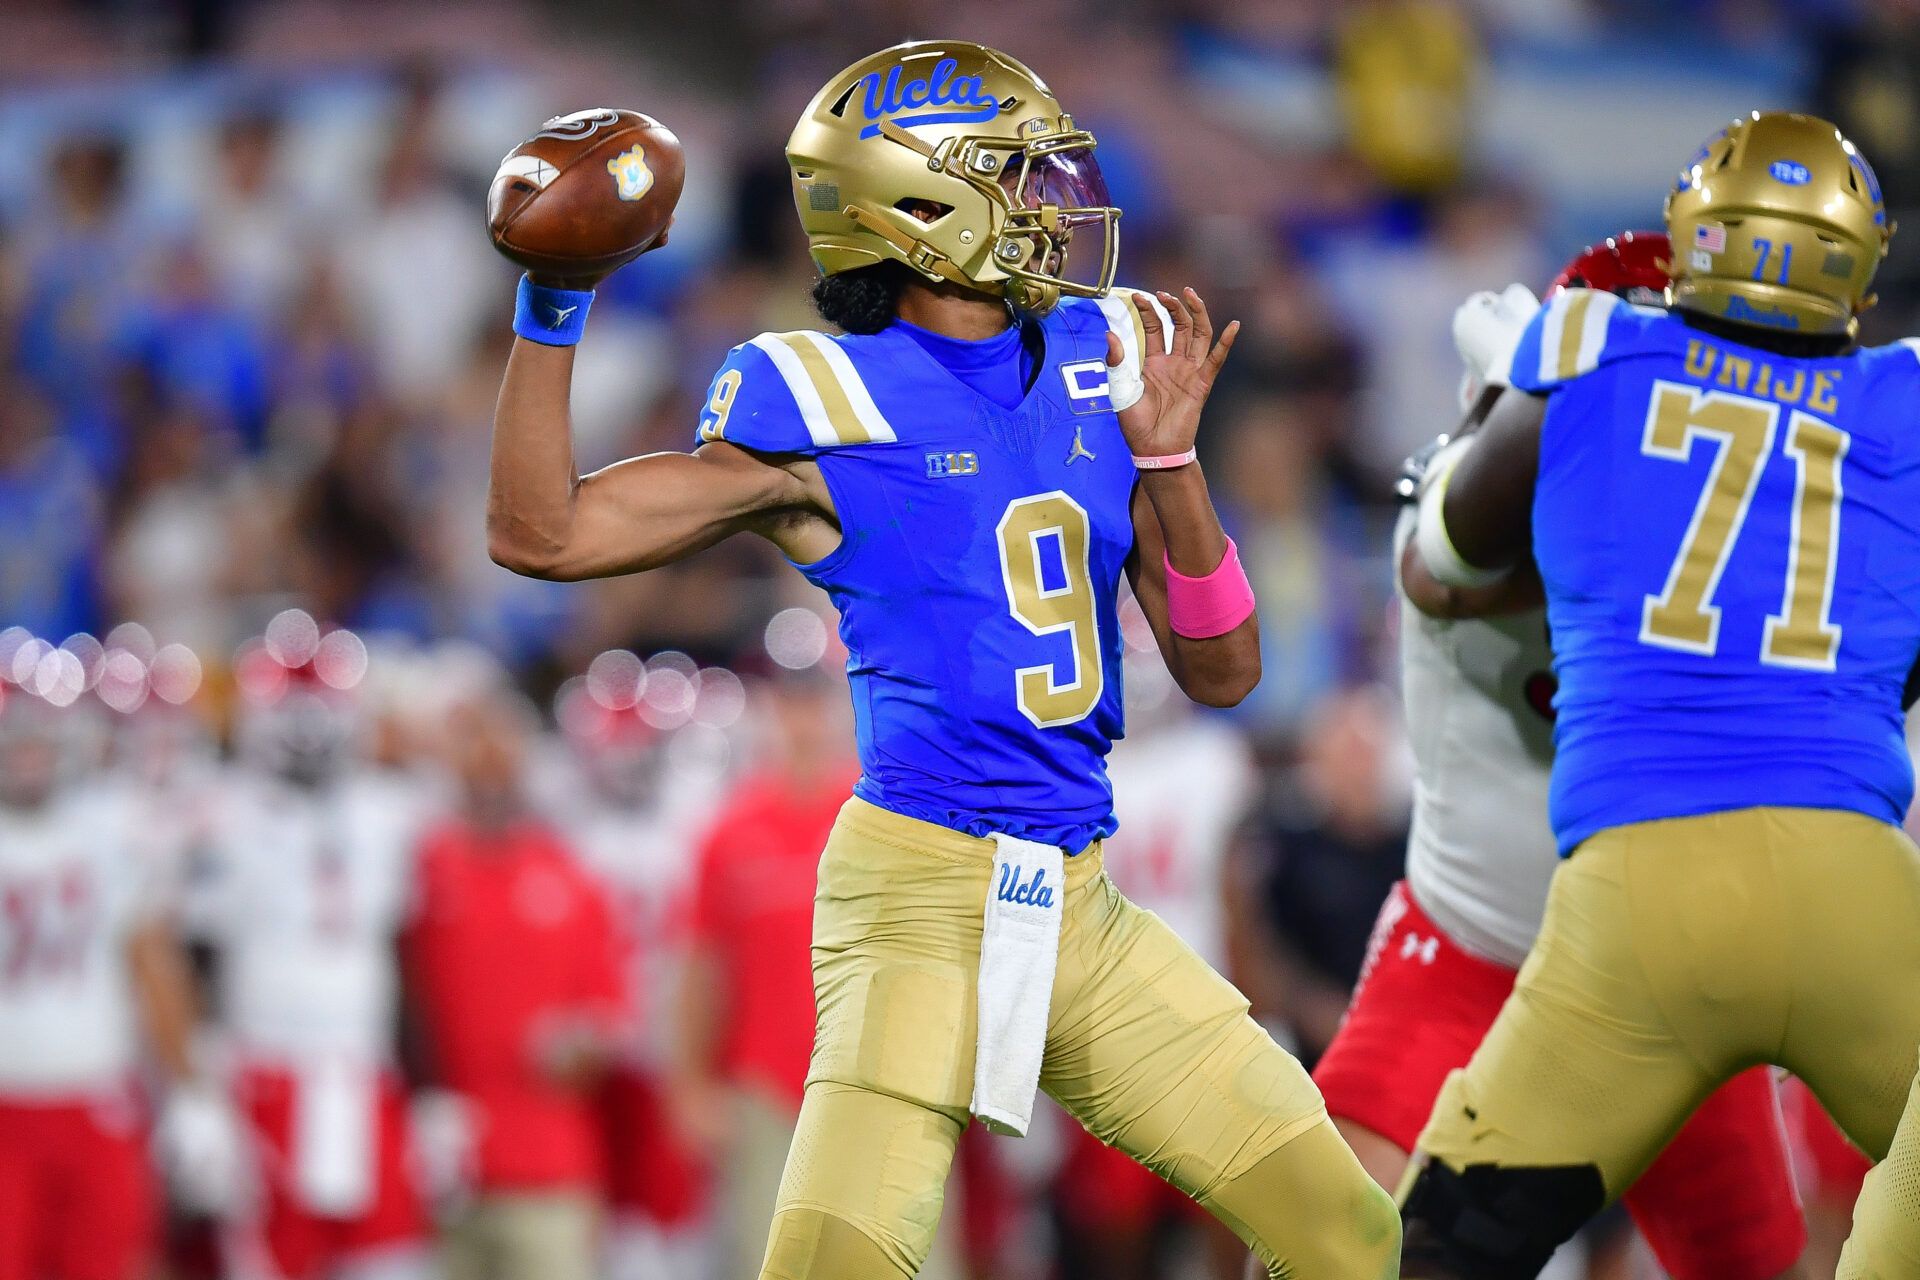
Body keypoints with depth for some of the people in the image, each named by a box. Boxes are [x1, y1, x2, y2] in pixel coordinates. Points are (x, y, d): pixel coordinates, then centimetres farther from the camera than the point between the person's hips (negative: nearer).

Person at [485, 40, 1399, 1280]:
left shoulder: (1101, 366, 10)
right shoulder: (828, 411, -4)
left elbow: (1222, 671, 9)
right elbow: (541, 533, -5)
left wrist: (1168, 456, -5)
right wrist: (553, 315, -13)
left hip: (1079, 904, 6)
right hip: (921, 898, -6)